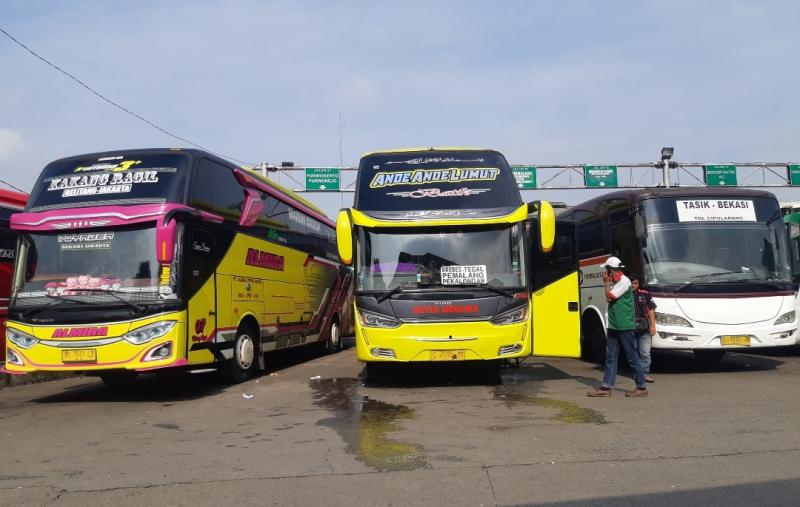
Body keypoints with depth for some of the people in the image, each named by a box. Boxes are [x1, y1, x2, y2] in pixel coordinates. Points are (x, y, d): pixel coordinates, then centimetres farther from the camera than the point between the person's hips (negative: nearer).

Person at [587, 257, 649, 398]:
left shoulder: (624, 281, -12)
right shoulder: (615, 282, 15)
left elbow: (609, 297, -15)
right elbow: (609, 298, 14)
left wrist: (607, 283, -4)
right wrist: (608, 283, 10)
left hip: (624, 326, -9)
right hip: (614, 326, 9)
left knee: (632, 357, -1)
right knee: (610, 357, 7)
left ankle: (641, 387, 9)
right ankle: (606, 387, 10)